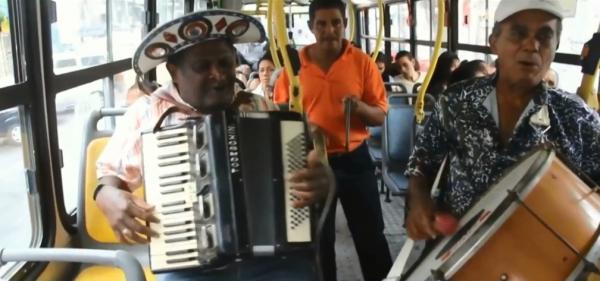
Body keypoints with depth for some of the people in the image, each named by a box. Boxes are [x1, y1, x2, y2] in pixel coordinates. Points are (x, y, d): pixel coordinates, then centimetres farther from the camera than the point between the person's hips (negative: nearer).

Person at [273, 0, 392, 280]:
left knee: (370, 234, 10)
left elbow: (380, 115, -1)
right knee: (318, 238, 14)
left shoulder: (362, 62, -4)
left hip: (354, 159, 0)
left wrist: (360, 107, -22)